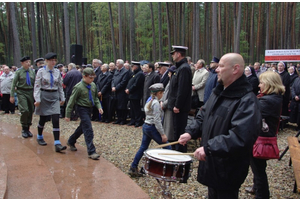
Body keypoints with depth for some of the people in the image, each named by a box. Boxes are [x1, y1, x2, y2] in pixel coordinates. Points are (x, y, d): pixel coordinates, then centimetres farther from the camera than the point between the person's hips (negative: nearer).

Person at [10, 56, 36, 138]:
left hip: (30, 92, 4)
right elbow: (14, 84, -1)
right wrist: (12, 96, -6)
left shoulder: (32, 71, 8)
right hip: (21, 92, -4)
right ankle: (24, 129, 2)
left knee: (31, 111, 6)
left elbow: (35, 83, 14)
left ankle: (28, 129, 21)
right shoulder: (18, 72, -1)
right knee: (25, 111, -16)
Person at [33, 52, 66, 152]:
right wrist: (37, 99, -14)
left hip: (55, 97, 3)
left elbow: (60, 86, 13)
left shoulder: (57, 72, 6)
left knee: (56, 120, -8)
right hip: (44, 96, -2)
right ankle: (39, 137, 37)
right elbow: (37, 86, -8)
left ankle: (57, 144, -11)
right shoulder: (41, 71, -5)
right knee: (43, 118, 10)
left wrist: (62, 98, 12)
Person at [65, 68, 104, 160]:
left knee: (82, 127, 20)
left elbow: (96, 97, 17)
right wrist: (68, 115, -10)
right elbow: (72, 101, -12)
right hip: (82, 108, -8)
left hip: (90, 108, 8)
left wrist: (99, 106, 1)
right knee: (88, 130, -11)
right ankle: (91, 151, -7)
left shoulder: (93, 85, 3)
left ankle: (71, 142, 42)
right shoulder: (78, 87, -16)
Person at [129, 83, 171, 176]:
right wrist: (163, 134, -18)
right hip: (152, 128, -9)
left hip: (146, 126, 9)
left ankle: (133, 168, 14)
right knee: (167, 148, 2)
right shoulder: (156, 103, -17)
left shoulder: (149, 101, 12)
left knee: (143, 148, 12)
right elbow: (157, 121, -20)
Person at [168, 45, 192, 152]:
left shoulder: (184, 68, -17)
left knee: (179, 131, -3)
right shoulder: (180, 67, 15)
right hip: (177, 106, 10)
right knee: (177, 130, 18)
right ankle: (178, 149, 29)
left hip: (180, 107, -10)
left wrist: (177, 106, -22)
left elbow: (182, 89, -23)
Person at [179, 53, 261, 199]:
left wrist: (208, 147, -33)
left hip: (228, 169, -8)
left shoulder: (247, 101, -23)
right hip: (211, 163, 8)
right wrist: (190, 132, -3)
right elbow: (203, 116, 15)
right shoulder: (218, 92, 7)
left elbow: (241, 137, -34)